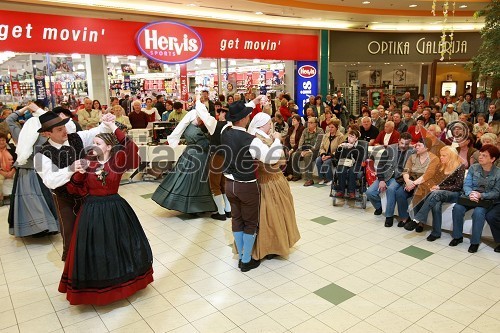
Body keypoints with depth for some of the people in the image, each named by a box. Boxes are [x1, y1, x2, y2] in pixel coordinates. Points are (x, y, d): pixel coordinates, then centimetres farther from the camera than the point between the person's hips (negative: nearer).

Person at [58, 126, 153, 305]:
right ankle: (97, 285, 27)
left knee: (119, 244, 12)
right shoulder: (88, 163, 1)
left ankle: (122, 278, 36)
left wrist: (115, 129, -25)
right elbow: (73, 189, 3)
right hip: (92, 211, 2)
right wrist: (79, 172, -15)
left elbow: (131, 149, -27)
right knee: (94, 249, 7)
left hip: (115, 209, -1)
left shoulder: (117, 162, -6)